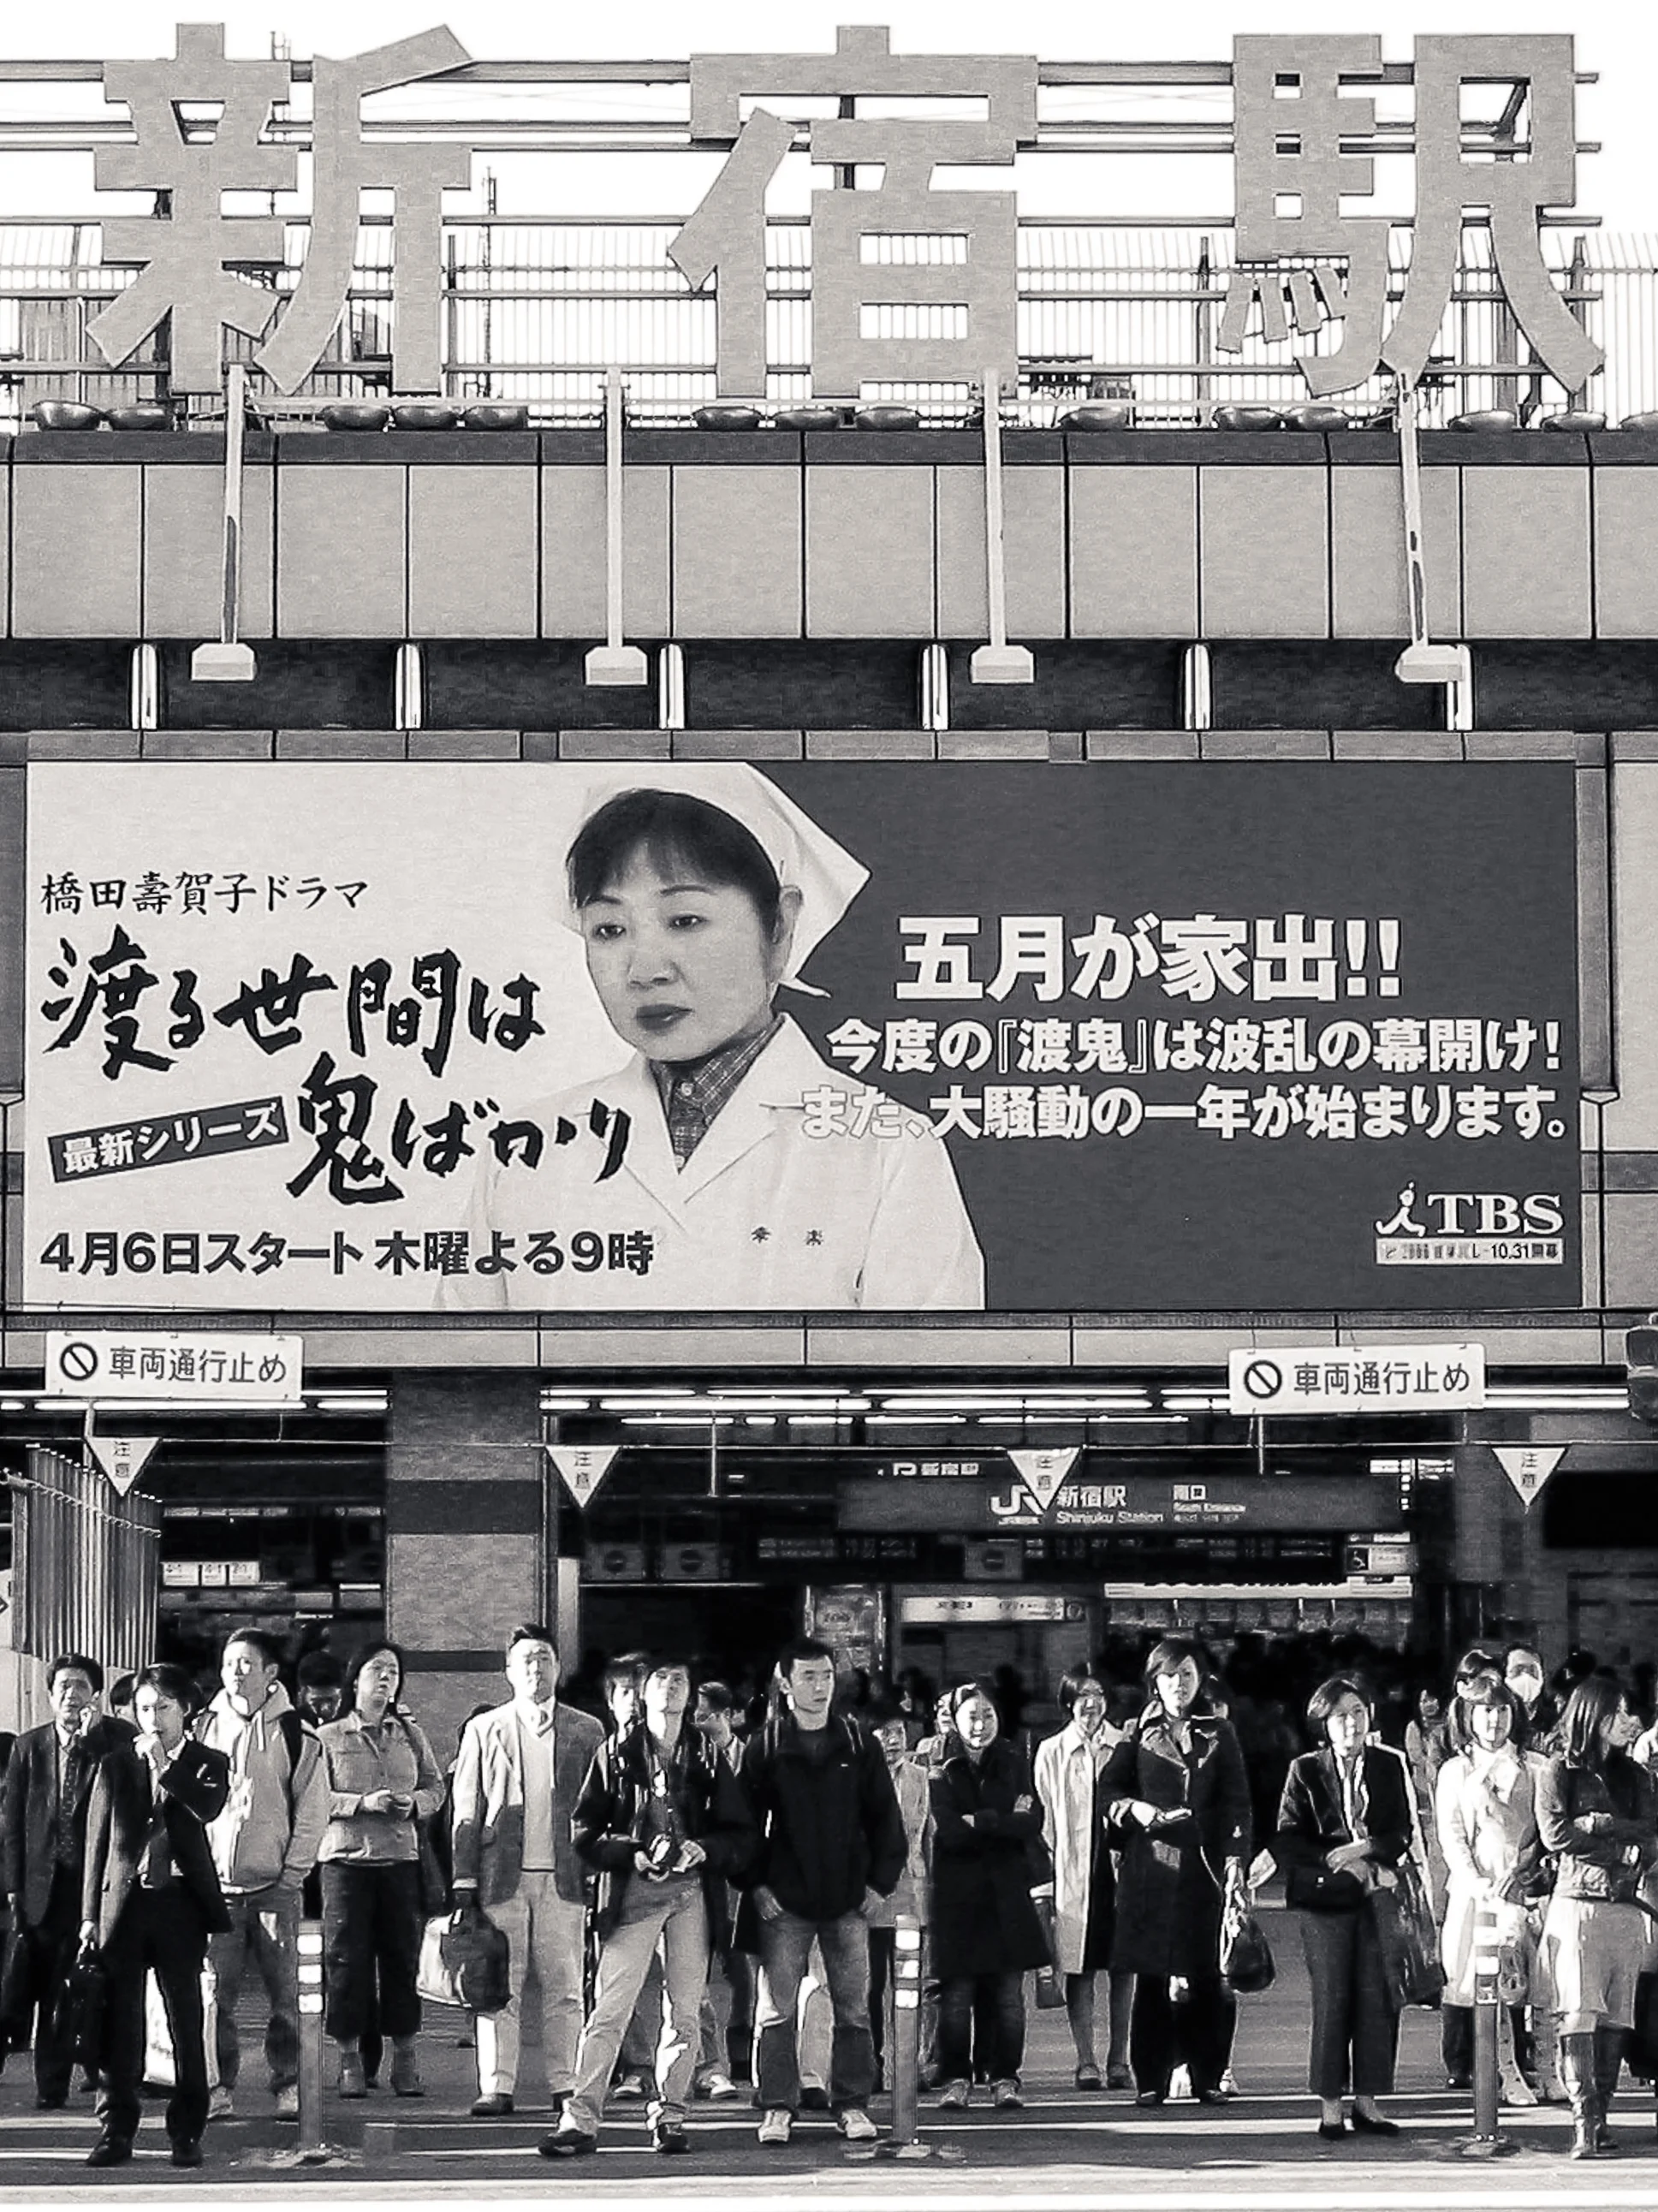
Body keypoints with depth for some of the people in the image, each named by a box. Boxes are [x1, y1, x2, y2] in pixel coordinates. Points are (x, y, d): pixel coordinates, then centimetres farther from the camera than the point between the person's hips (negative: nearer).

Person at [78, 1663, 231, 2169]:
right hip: (124, 1900, 1)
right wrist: (90, 1913, 6)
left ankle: (186, 2133, 6)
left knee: (186, 2020, 0)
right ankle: (115, 2131, 7)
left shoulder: (207, 1763, 6)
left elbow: (208, 1808, -16)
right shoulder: (115, 1764, 10)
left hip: (180, 1903, -1)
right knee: (119, 2021, 2)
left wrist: (164, 1764, -15)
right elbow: (97, 1841, 10)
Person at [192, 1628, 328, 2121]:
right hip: (216, 1888, 2)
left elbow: (312, 1812, 1)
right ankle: (220, 2088, 5)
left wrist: (291, 1875, -6)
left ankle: (288, 2088, 5)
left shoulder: (294, 1735, 1)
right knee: (215, 1993, -2)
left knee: (284, 1993, -1)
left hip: (275, 1887, -2)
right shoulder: (202, 1730, 9)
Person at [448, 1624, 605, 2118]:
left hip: (564, 1875, 1)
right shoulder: (483, 1729, 9)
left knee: (563, 1985, 1)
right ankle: (496, 2088, 1)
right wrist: (465, 1878, -1)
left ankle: (565, 2084, 7)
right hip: (502, 1874, 0)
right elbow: (467, 1808, 6)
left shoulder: (586, 1732, 10)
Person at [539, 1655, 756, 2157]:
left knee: (684, 2012, 2)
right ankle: (580, 2119, -12)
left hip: (693, 1893, 2)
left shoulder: (707, 1758, 12)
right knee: (609, 2008, -10)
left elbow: (740, 1834, 11)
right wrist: (635, 1856, -10)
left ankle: (669, 2116, 12)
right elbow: (584, 1830, 4)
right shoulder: (615, 1754, 7)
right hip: (633, 1891, -2)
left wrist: (704, 1849, -9)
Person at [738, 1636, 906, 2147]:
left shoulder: (859, 1745, 5)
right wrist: (756, 1884, -4)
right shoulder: (764, 1747, 1)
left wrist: (880, 1880, 2)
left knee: (853, 2009, 4)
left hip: (848, 1898, 1)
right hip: (784, 1900, -1)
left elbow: (885, 1815, 8)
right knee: (775, 2009, -1)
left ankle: (852, 2105, 12)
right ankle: (777, 2107, 6)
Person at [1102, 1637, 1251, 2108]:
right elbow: (1108, 1787, 11)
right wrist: (1134, 1808, -10)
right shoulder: (1139, 1735, 8)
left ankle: (1207, 2077, 6)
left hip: (1204, 1866, 0)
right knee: (1151, 1975, -2)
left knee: (1207, 1976, -1)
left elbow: (1236, 1803, 5)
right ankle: (1151, 2078, 3)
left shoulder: (1219, 1734, 9)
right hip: (1150, 1866, 0)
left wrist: (1235, 1861, -5)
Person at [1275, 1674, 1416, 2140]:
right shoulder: (1305, 1771, 4)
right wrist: (1347, 1865, -9)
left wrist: (1364, 1850, -11)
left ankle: (1367, 2101, 5)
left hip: (1377, 1894, 2)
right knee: (1331, 1999, -5)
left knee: (1378, 1997, -2)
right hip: (1324, 1897, -2)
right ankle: (1329, 2106, 0)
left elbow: (1404, 1834, 7)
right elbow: (1288, 1843, 0)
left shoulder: (1391, 1767, 10)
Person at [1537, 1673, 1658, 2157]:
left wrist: (1599, 1825, -9)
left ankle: (1601, 2117, 2)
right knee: (1579, 2015, -12)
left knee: (1615, 2019, 0)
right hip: (1576, 1904, -4)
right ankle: (1584, 2122, -16)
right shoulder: (1558, 1772, 4)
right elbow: (1555, 1834, -8)